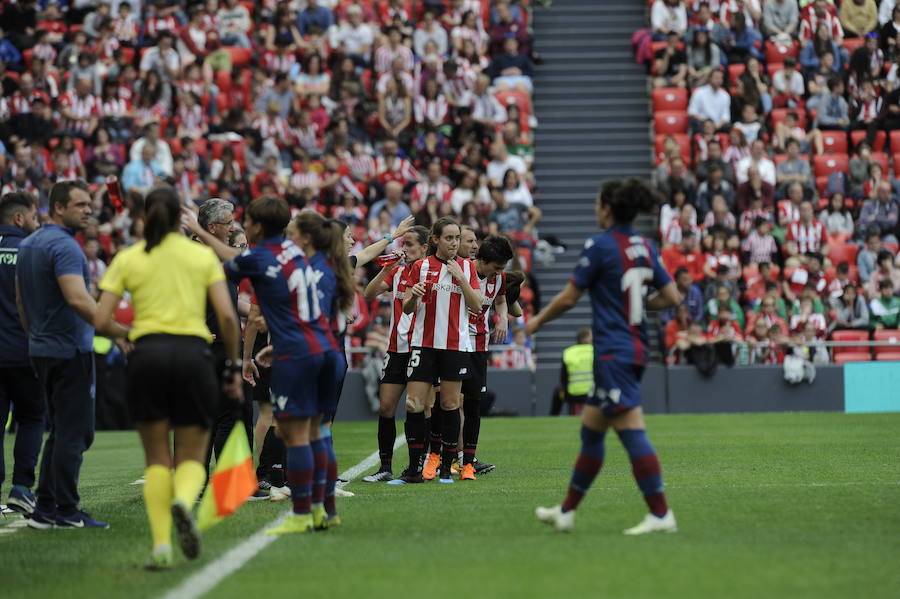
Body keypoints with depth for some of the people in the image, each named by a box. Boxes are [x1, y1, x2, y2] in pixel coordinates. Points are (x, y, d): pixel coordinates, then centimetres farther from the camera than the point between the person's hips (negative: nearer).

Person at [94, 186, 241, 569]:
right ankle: (183, 501, -26)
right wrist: (233, 368, 8)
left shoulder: (127, 259, 7)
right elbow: (227, 316, 0)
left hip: (147, 355, 0)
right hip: (194, 355, 0)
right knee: (192, 458, 9)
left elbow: (101, 322, 2)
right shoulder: (204, 256, 8)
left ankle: (161, 546, -5)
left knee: (157, 459, 11)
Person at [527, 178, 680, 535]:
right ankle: (567, 512, 25)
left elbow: (569, 297, -7)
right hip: (635, 349, 9)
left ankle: (660, 515, -13)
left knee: (632, 431, -10)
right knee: (590, 430, 16)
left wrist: (536, 322, 9)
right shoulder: (645, 248, 10)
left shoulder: (600, 246, -11)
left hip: (613, 354, -9)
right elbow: (672, 298, 9)